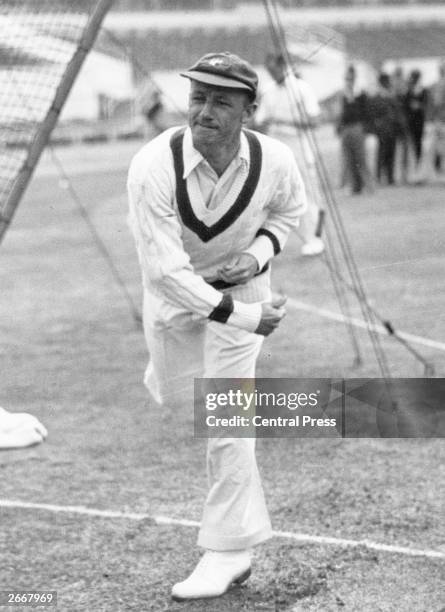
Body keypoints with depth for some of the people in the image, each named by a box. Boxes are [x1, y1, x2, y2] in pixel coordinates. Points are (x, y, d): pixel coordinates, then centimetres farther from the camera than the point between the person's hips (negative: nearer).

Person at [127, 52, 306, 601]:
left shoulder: (274, 162, -24)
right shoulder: (153, 167, -33)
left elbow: (288, 209, 2)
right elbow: (165, 270, -34)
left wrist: (259, 252, -18)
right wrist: (244, 316, -35)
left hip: (238, 284, -1)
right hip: (173, 288, 1)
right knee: (172, 396, 19)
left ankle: (228, 552, 6)